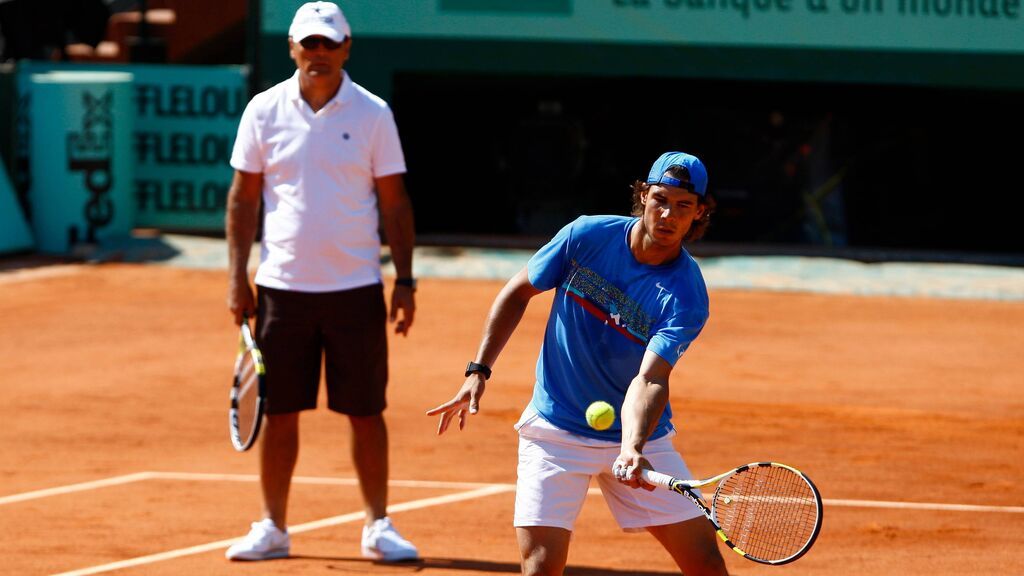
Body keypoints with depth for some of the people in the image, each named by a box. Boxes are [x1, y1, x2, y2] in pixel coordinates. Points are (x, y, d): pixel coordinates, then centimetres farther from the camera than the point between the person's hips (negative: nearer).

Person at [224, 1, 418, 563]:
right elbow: (243, 196, 7)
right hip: (282, 285, 1)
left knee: (366, 412, 2)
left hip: (355, 288, -1)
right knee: (279, 412, 4)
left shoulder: (372, 114, 0)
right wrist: (237, 276, 1)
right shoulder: (265, 111, 2)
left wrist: (405, 281, -3)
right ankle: (273, 527, 14)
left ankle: (378, 526, 12)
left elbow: (394, 202, 2)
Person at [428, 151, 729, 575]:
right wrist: (478, 372, 1)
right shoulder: (586, 236, -10)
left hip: (639, 434, 0)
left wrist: (633, 450, -44)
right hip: (557, 430, 0)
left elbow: (650, 380, -27)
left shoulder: (686, 296, -15)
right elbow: (518, 293, 6)